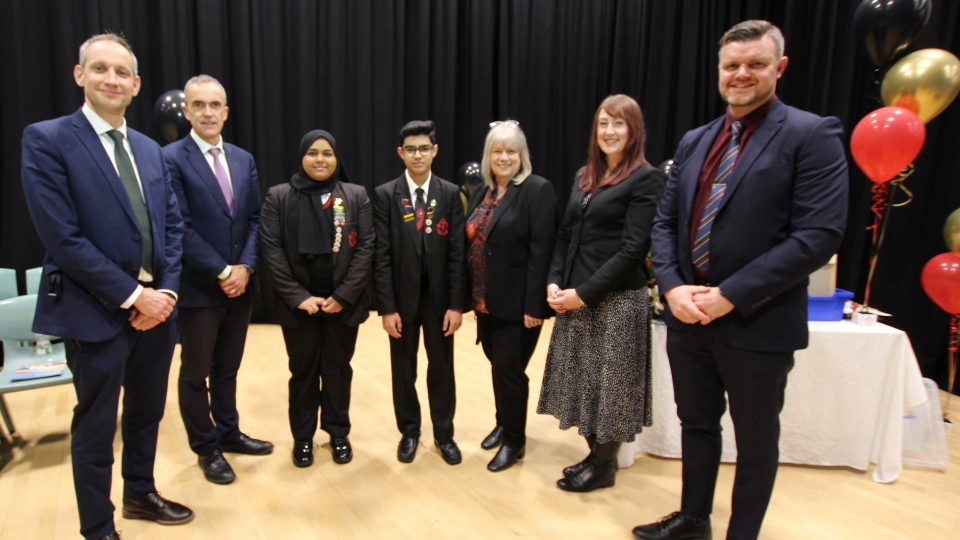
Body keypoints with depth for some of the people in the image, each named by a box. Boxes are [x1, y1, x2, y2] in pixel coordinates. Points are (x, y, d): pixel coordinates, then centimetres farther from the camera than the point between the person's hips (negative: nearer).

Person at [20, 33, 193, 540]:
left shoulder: (149, 149, 11)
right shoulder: (47, 139, -8)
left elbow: (172, 224, 9)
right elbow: (63, 238, -15)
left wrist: (166, 290, -5)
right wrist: (132, 295, -16)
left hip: (156, 304, 6)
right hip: (96, 312, -5)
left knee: (146, 413, 20)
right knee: (95, 427, 10)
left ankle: (140, 493, 42)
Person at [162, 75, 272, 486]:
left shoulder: (244, 159, 9)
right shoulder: (171, 159, -10)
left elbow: (254, 219, 7)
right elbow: (180, 228, -15)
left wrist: (245, 267, -7)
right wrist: (221, 271, -15)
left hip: (240, 283, 5)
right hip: (198, 287, -5)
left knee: (227, 368, 18)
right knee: (196, 373, 10)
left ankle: (228, 433, 35)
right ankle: (206, 448, 26)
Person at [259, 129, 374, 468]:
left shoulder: (356, 196, 1)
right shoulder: (279, 197, 0)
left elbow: (366, 248, -4)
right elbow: (271, 250, -5)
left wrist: (343, 296, -11)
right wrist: (298, 296, -12)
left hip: (343, 303, 1)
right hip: (298, 304, 0)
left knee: (338, 370, 11)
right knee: (303, 371, 11)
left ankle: (338, 433, 29)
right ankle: (303, 437, 27)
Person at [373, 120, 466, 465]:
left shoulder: (451, 194, -1)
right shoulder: (385, 195, -3)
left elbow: (457, 253, -3)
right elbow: (382, 255, -6)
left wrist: (456, 304, -8)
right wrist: (387, 307, -11)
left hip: (439, 296, 1)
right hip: (402, 296, 0)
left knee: (441, 368, 12)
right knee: (404, 369, 12)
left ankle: (444, 434, 29)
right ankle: (409, 432, 31)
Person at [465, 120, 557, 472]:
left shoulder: (537, 191, -11)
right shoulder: (482, 192, 11)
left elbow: (541, 252, -17)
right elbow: (471, 245, 12)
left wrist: (534, 305, -20)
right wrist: (469, 295, 9)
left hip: (516, 302, -7)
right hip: (485, 300, 7)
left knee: (510, 369, 2)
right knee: (497, 365, 17)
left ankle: (515, 440, 22)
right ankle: (504, 424, 38)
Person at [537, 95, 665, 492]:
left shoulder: (647, 178, -9)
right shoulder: (584, 176, 12)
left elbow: (633, 249, -15)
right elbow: (565, 235, 12)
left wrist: (585, 292, -17)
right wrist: (554, 282, -2)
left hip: (616, 300, -7)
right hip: (574, 299, 7)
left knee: (609, 383, 6)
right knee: (581, 380, 15)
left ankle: (604, 465, 25)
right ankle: (594, 453, 34)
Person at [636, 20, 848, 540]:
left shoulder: (812, 135, -8)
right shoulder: (694, 141, 10)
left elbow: (819, 235, -17)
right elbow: (665, 220, 9)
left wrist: (730, 296, -20)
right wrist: (672, 286, -8)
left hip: (757, 324, -5)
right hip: (687, 317, 6)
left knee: (754, 441, 13)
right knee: (696, 424, 21)